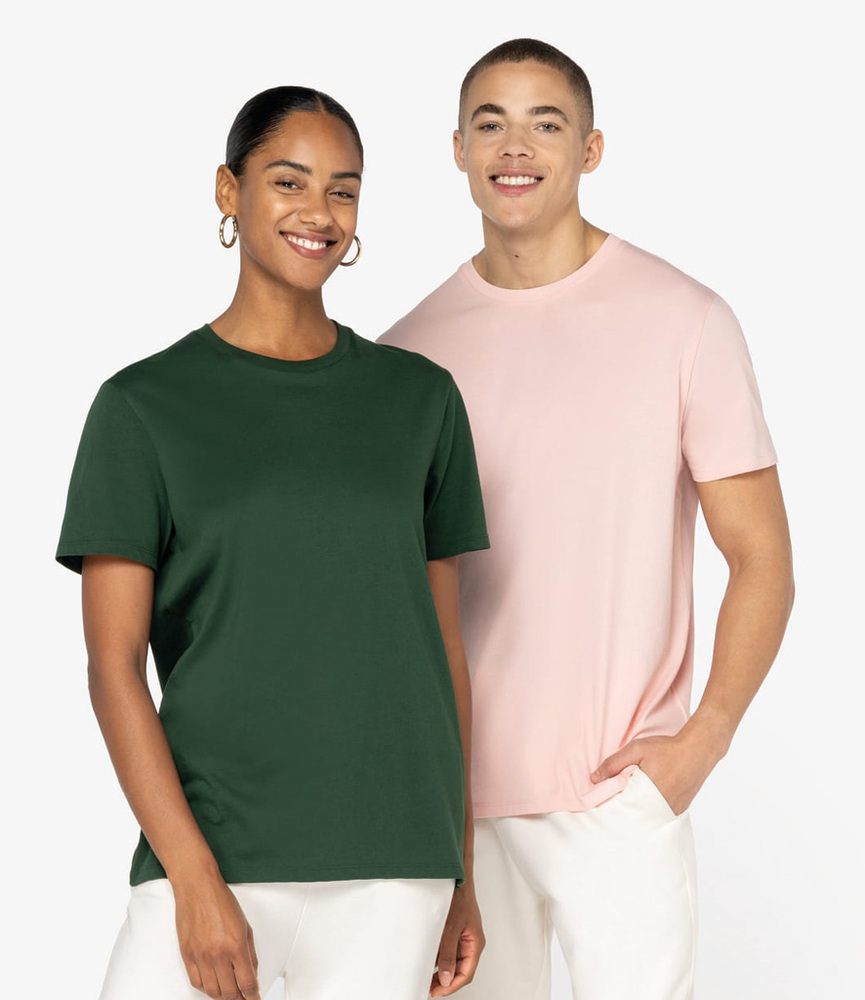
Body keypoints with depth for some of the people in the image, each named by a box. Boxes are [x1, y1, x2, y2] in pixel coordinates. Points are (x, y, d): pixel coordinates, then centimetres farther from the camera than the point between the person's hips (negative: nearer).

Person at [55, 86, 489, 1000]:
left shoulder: (419, 398, 10)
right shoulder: (145, 405, 2)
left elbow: (443, 640, 13)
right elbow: (114, 666, -3)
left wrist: (460, 871, 12)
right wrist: (196, 881, -11)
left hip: (393, 873, 2)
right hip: (209, 851, -1)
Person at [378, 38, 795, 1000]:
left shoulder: (684, 323, -4)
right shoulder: (409, 350, 5)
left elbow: (761, 558, -2)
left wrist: (701, 740, -12)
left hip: (619, 796, -3)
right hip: (455, 795, 3)